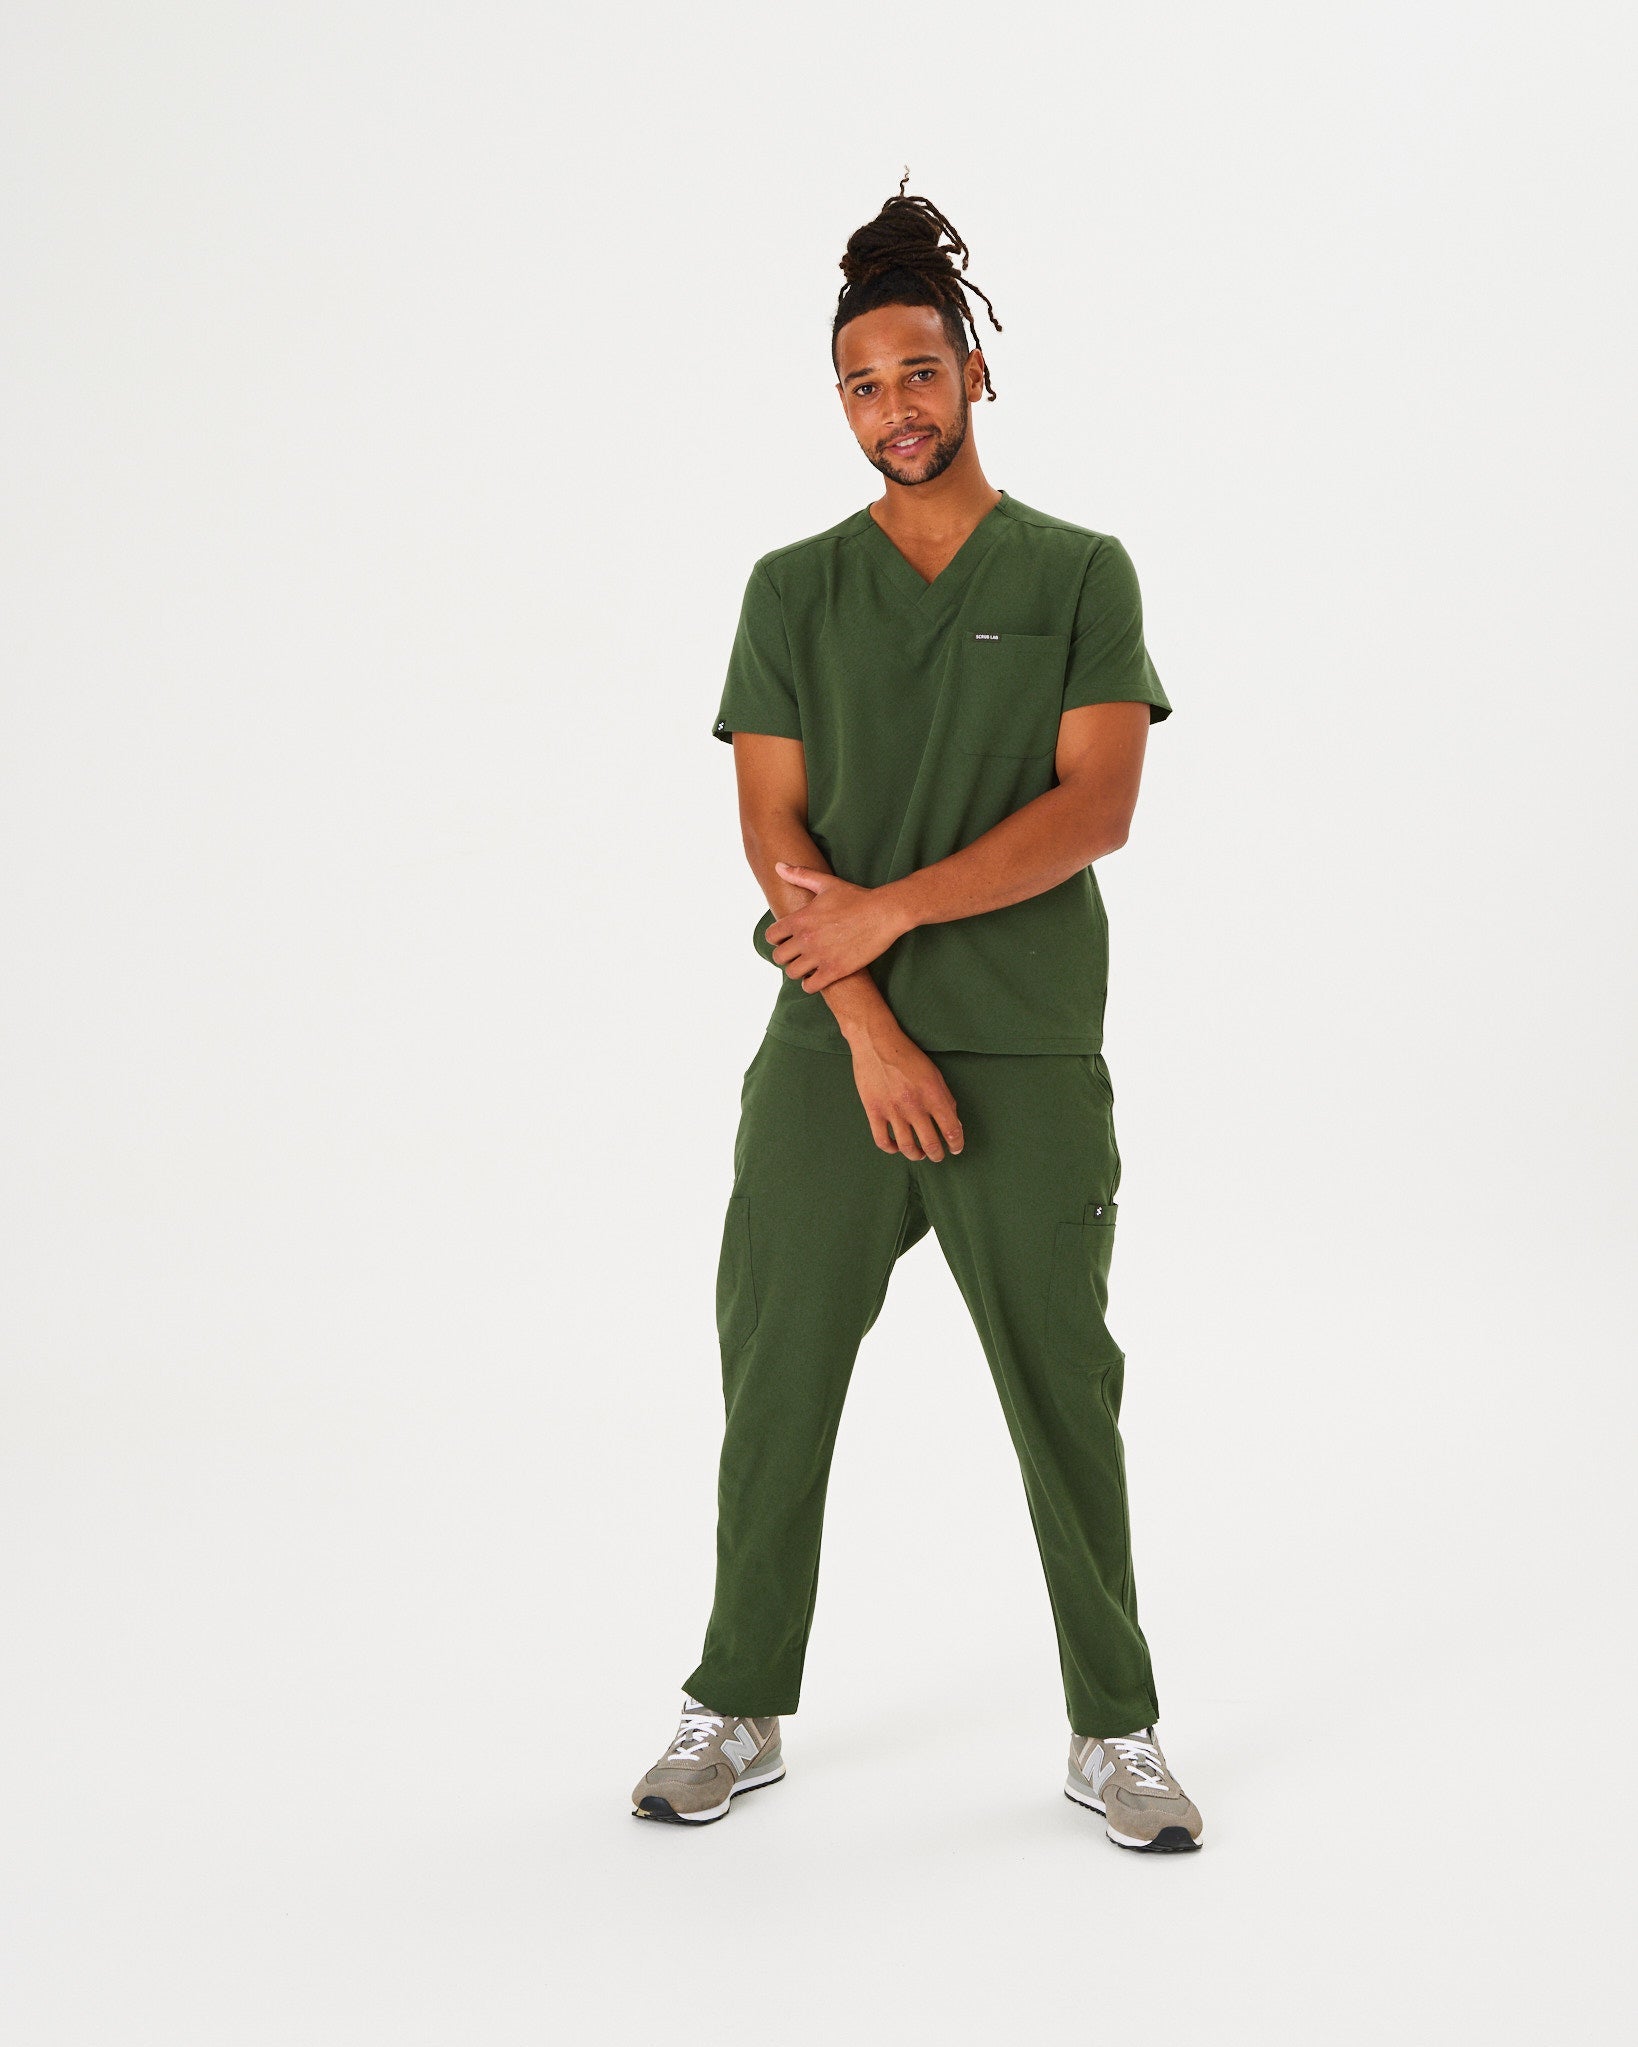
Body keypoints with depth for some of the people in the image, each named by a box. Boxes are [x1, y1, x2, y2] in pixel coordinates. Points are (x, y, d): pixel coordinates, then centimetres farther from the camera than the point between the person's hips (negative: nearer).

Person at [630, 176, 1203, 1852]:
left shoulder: (1079, 573, 4)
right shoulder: (794, 591, 8)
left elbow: (1098, 806, -8)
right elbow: (774, 838, 0)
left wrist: (891, 908, -15)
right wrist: (869, 1023, -12)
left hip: (1031, 1059, -1)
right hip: (832, 1054, 2)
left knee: (1063, 1389, 4)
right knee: (777, 1382, 6)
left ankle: (1115, 1734, 18)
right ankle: (737, 1715, 21)